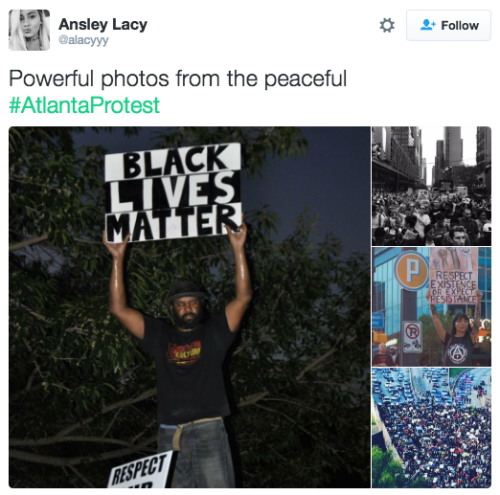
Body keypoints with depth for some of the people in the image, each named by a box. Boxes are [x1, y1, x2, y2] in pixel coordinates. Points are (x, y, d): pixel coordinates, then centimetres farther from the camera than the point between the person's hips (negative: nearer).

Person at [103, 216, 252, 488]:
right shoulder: (159, 336, 15)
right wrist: (117, 259, 6)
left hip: (208, 432, -2)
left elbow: (243, 296, 1)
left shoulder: (213, 333, 10)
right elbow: (118, 308, 11)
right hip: (169, 436, 2)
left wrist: (238, 249, -6)